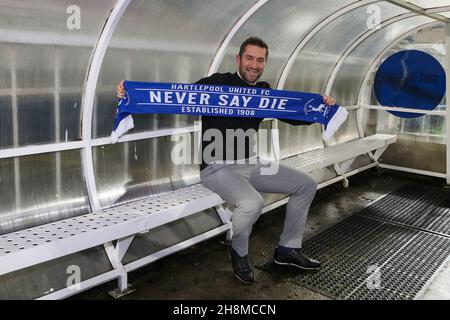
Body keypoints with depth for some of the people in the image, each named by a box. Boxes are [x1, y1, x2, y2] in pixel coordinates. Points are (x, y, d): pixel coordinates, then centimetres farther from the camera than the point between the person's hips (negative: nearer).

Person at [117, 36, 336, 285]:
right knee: (252, 203, -36)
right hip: (218, 168, -7)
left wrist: (321, 108, 3)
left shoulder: (264, 91, 9)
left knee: (306, 185, 5)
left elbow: (294, 116, 18)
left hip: (251, 165, 8)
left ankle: (287, 249, 17)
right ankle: (239, 253, -2)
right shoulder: (218, 83, -11)